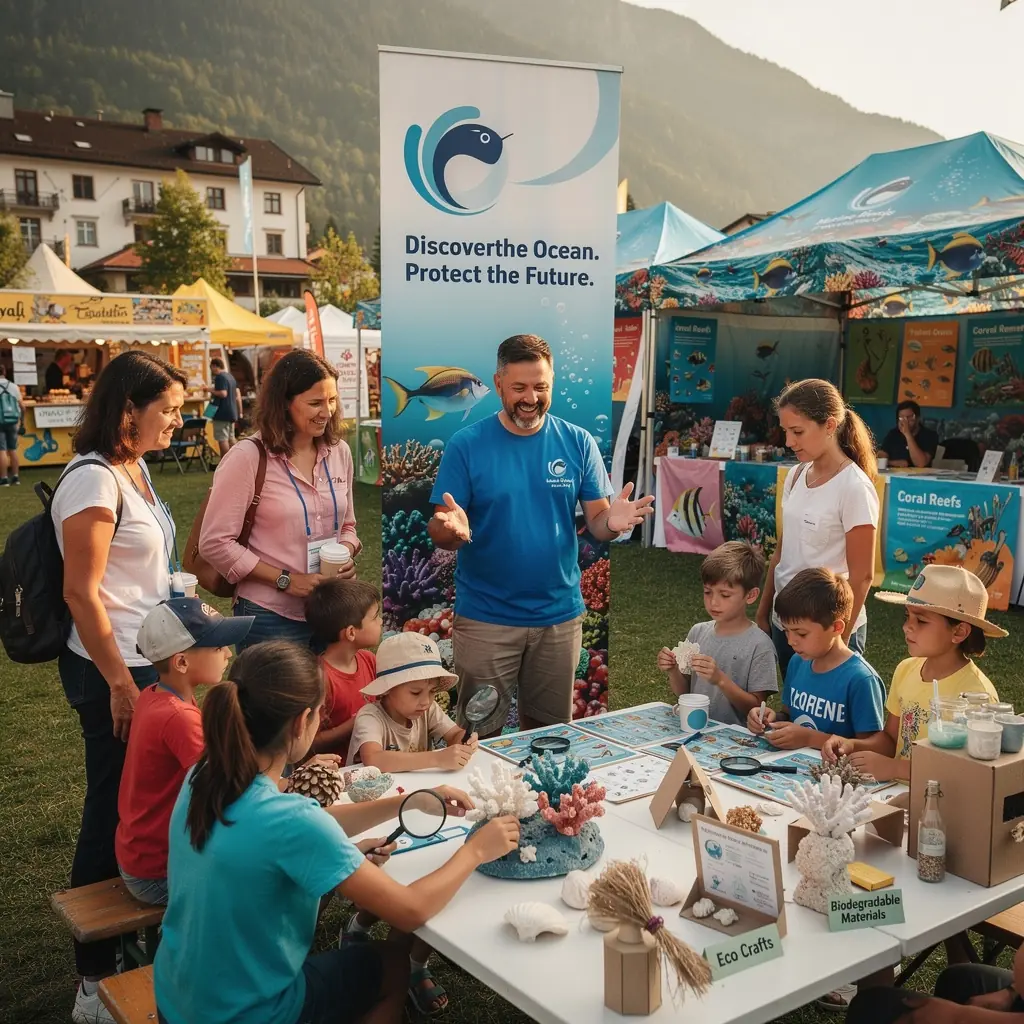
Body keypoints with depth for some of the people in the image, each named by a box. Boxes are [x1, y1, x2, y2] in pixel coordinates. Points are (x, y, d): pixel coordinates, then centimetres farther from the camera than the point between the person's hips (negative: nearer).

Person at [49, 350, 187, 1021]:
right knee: (115, 815, 2)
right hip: (114, 671, -9)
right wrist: (120, 685, -17)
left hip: (149, 662, 9)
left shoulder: (135, 468, 9)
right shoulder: (92, 480, -19)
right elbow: (82, 593, -20)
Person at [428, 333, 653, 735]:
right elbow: (437, 533, -8)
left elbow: (596, 521, 0)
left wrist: (613, 521, -24)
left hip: (559, 615, 2)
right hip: (485, 617, -2)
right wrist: (453, 529, -31)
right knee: (482, 734, 10)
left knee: (552, 731, 18)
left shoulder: (578, 442, -1)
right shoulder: (466, 444, -7)